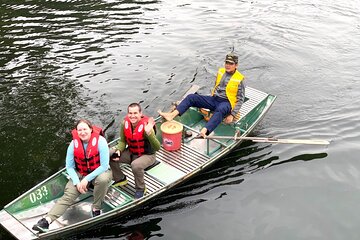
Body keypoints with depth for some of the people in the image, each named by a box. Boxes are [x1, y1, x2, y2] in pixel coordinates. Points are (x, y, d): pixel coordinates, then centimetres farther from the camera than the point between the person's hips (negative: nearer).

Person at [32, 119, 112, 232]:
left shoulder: (100, 141, -21)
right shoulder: (74, 144, -10)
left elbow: (104, 166, -21)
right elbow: (69, 167, -3)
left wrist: (87, 179, -24)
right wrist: (77, 182, -18)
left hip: (100, 172, -3)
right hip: (80, 174, 3)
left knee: (103, 179, -37)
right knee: (68, 195, -18)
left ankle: (96, 208, -15)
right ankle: (47, 220, -28)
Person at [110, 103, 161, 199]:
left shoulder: (145, 126, -29)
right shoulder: (125, 123, -13)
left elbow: (157, 148, -33)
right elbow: (122, 141, 3)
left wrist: (149, 133, -47)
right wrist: (118, 151, -17)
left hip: (147, 155, -6)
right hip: (131, 152, 6)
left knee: (136, 165, -36)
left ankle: (140, 189, -5)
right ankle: (120, 179, 16)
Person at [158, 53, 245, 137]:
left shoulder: (239, 79, -5)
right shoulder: (221, 72, 12)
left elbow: (240, 99, -7)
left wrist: (232, 115, -15)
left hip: (226, 103, -6)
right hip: (213, 99, 7)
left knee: (220, 110, -43)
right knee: (191, 97, -10)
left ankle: (204, 132, -64)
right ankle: (172, 115, -26)